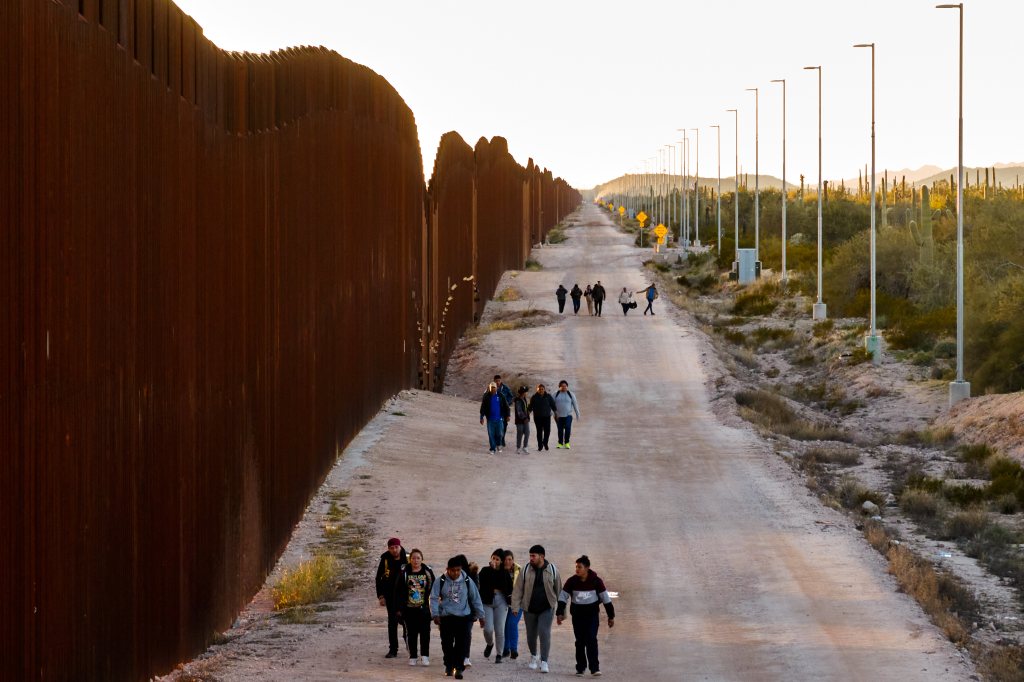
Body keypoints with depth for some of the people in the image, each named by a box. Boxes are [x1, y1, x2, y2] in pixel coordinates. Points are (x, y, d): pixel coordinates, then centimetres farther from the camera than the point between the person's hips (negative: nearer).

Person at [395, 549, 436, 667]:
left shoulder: (428, 572, 1)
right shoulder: (404, 572, 0)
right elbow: (398, 591, 2)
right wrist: (398, 608, -1)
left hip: (424, 608, 0)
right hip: (409, 608, 1)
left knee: (425, 632, -7)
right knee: (411, 633, 6)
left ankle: (425, 656, -4)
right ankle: (412, 657, 14)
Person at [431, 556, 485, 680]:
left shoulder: (467, 581, 0)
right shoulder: (440, 581, -4)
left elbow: (476, 599, 8)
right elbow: (434, 598, -4)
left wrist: (480, 615, 10)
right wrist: (435, 614, -13)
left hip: (463, 617, 0)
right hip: (446, 618, 0)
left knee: (461, 643, -7)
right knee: (447, 643, 7)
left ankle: (459, 668, -5)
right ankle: (449, 666, 22)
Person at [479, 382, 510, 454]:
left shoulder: (500, 396, 1)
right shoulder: (486, 396, 0)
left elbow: (506, 406, 6)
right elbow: (483, 407, 2)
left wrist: (507, 415, 3)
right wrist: (482, 417, -2)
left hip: (499, 418, 0)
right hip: (490, 419, 0)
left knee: (499, 433, 1)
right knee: (491, 434, 1)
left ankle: (498, 445, 28)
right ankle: (493, 449, 11)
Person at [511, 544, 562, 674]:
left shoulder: (552, 570, -4)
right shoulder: (526, 571, -3)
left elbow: (559, 590, 3)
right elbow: (518, 589, -2)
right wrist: (515, 607, -9)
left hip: (547, 609, -2)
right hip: (530, 609, 2)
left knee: (544, 633, -14)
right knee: (531, 635, 11)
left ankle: (544, 662, -12)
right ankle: (533, 656, 36)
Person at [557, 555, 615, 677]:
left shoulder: (596, 581, -7)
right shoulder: (572, 581, -4)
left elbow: (606, 598, 0)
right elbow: (563, 597, 0)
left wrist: (611, 616, 2)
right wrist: (560, 613, -10)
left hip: (592, 615, -2)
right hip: (577, 615, 2)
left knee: (591, 640, -12)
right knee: (580, 642, 6)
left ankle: (594, 668, -12)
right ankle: (580, 668, 15)